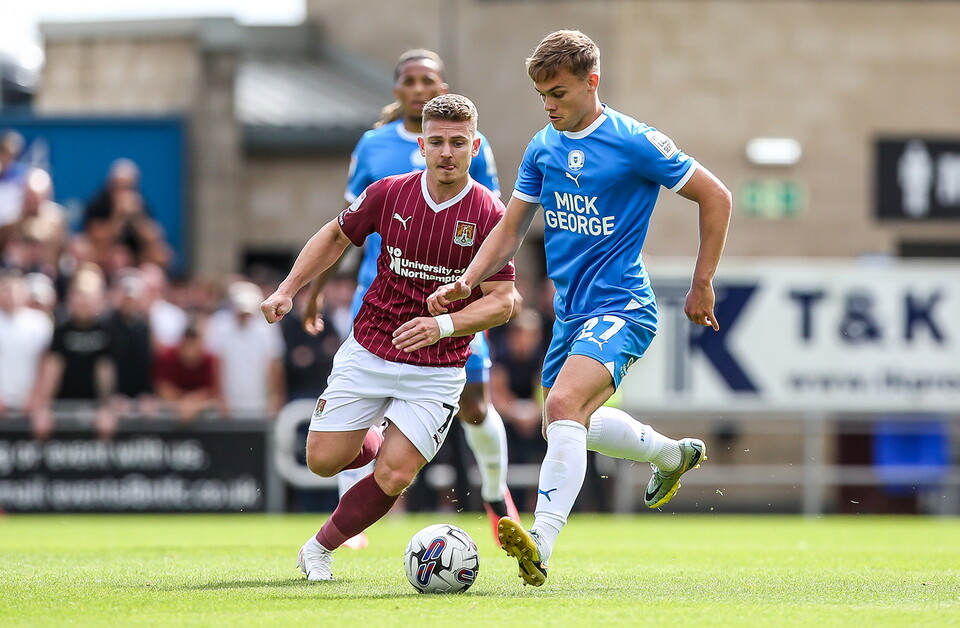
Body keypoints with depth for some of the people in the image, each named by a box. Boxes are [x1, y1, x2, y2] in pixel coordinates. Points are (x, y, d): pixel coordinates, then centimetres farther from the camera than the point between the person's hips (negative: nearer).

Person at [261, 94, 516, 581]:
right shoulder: (388, 194, -5)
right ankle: (375, 440, 34)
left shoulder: (490, 216, -12)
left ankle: (321, 547, 12)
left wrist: (443, 325, -27)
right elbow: (337, 235, 13)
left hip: (437, 370, -2)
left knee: (393, 478, -12)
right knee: (324, 460, -1)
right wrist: (287, 289, 4)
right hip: (367, 353, 2)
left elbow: (502, 302, -11)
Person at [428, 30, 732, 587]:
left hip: (621, 308, -8)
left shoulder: (634, 143, -12)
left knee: (563, 404, -29)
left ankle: (541, 544, -40)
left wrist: (703, 285, -1)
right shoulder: (543, 148, 7)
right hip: (572, 310, 8)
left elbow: (715, 197, -4)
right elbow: (510, 230, 13)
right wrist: (465, 284, -3)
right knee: (572, 423, 22)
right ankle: (673, 455, 49)